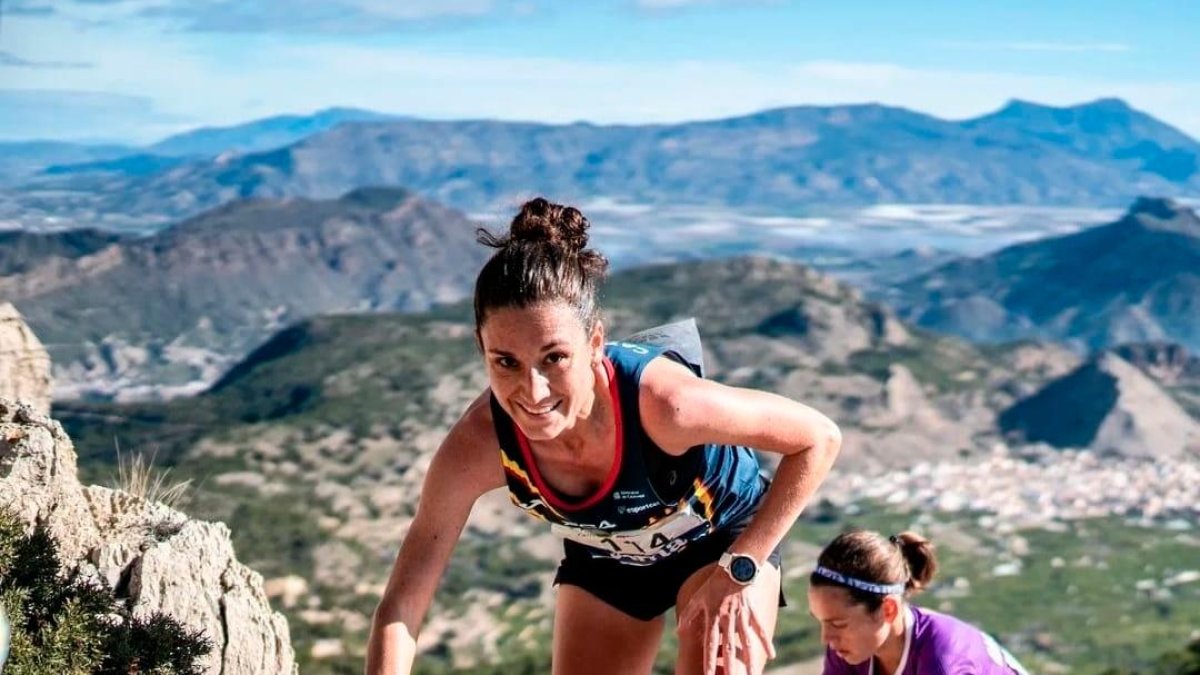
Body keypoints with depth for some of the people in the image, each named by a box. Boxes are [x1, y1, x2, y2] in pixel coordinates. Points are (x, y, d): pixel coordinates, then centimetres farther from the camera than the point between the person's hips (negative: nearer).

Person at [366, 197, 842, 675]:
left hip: (723, 539, -3)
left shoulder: (660, 399, -42)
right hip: (605, 559, 3)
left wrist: (739, 571, -28)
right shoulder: (478, 445, -33)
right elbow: (400, 609, -27)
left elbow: (819, 438, -27)